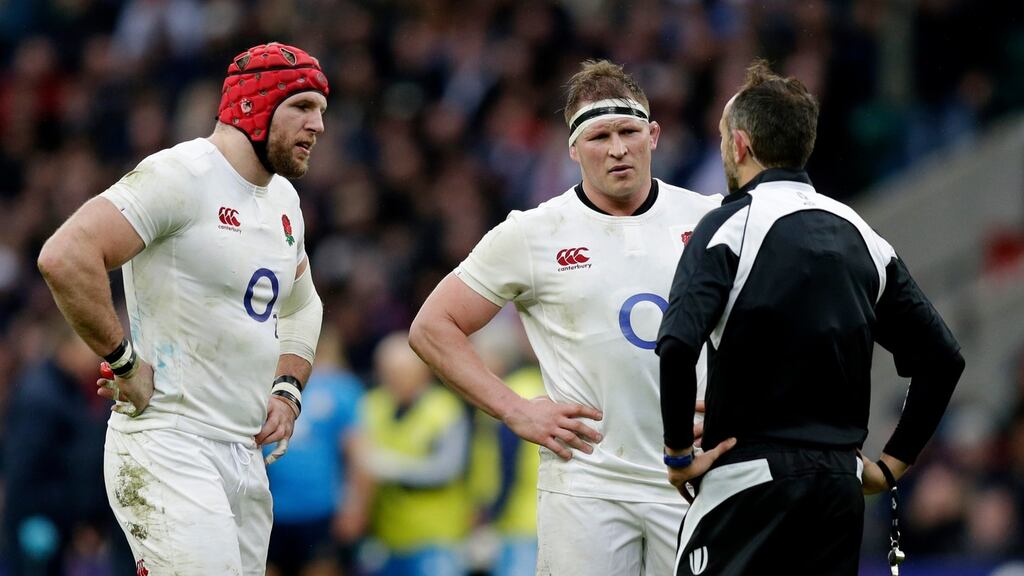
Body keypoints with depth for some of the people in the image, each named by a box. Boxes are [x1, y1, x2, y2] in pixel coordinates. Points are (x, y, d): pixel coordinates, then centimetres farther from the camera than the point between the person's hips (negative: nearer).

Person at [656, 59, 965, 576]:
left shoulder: (732, 224, -6)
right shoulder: (861, 236, 12)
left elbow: (677, 345, -22)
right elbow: (942, 358, 12)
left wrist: (679, 451, -10)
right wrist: (892, 464, 15)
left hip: (750, 479, -6)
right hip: (840, 485, 6)